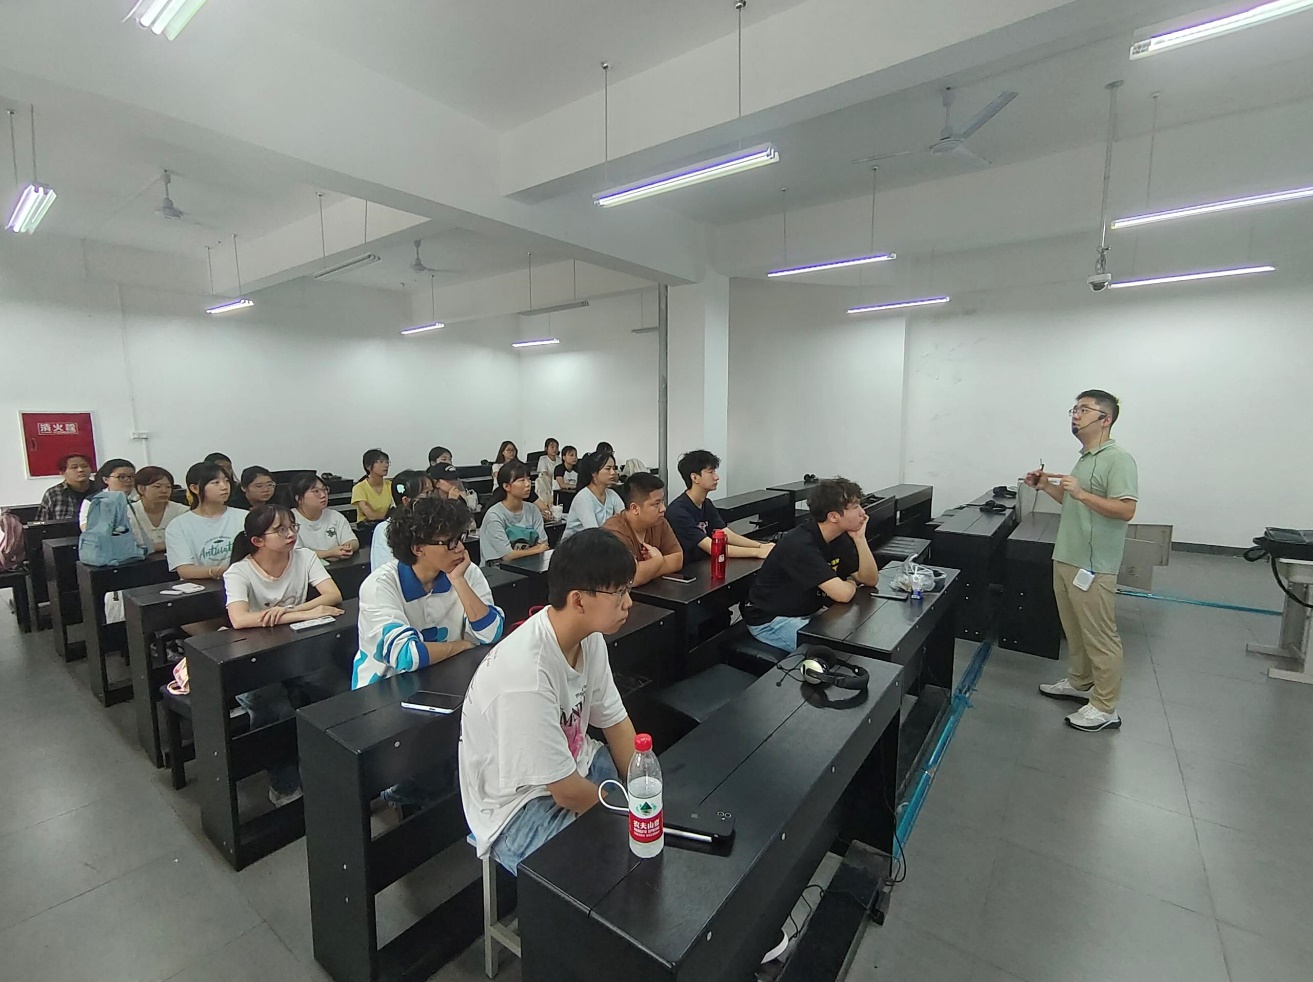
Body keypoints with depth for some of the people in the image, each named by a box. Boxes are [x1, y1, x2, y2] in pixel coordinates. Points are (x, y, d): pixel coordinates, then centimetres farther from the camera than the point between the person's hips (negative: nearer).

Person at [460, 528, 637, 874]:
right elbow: (567, 793, -24)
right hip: (519, 809, -7)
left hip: (576, 766, 7)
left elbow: (615, 722, 1)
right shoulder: (527, 677, -34)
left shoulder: (590, 638, -10)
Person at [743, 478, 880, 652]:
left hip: (807, 612, 9)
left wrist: (859, 538, -16)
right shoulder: (800, 544, -30)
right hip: (771, 620, -8)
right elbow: (842, 594, -34)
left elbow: (871, 580, -3)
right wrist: (851, 583, -10)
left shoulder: (840, 538, -2)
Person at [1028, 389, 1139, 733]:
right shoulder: (1084, 458, 15)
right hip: (1066, 559, 9)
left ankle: (1105, 708, 11)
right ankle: (1079, 683, 34)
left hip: (1092, 567, -9)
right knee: (1075, 631, 20)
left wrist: (1081, 493, -29)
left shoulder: (1118, 459, -13)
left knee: (1100, 636, 1)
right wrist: (1047, 486, 11)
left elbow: (1125, 510, -22)